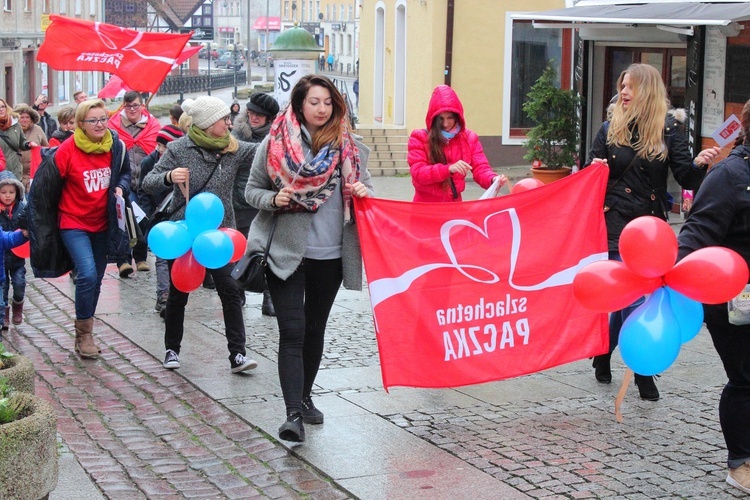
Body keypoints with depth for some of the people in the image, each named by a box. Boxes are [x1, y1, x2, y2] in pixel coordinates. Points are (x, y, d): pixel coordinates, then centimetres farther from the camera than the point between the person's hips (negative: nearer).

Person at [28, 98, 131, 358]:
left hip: (103, 224, 5)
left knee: (95, 280, 12)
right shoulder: (67, 151, -17)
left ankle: (84, 335, 26)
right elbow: (43, 186, -8)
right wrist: (43, 223, -3)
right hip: (73, 223, -5)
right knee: (88, 274, -20)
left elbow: (125, 172, 15)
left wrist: (121, 187, -8)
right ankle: (84, 333, -5)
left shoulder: (116, 146, -5)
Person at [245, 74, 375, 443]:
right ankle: (293, 414, -15)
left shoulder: (346, 146, 4)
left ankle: (304, 397, 33)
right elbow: (252, 190, 4)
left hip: (331, 254, 3)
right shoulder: (275, 143, -3)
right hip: (286, 251, -3)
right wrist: (273, 200, -17)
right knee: (292, 332, -11)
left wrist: (362, 192, -10)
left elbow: (365, 188, 13)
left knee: (315, 329, 16)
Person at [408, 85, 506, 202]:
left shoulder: (469, 138, 2)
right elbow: (418, 174, -16)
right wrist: (449, 169, -29)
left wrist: (493, 179, -26)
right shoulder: (419, 138, -7)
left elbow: (480, 168, -4)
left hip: (454, 204, 3)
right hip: (426, 205, -3)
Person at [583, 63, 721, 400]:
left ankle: (603, 354, 29)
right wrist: (594, 168, -15)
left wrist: (699, 164, -24)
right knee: (632, 299, -6)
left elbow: (686, 179, -3)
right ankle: (643, 374, 5)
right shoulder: (610, 129, 3)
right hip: (616, 223, -1)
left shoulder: (669, 130, 0)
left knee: (628, 298, 6)